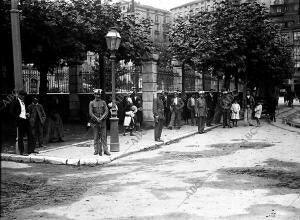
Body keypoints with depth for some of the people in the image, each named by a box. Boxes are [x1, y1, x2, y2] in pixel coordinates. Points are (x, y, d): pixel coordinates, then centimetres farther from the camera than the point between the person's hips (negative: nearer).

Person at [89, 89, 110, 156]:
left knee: (104, 136, 0)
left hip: (103, 121, 1)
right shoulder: (91, 103, 4)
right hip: (95, 121, -1)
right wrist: (96, 119, -13)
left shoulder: (103, 102, 8)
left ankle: (105, 150, 3)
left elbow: (106, 111, 1)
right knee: (96, 137, 3)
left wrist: (101, 118, -12)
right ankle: (96, 150, 9)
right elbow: (90, 113, -3)